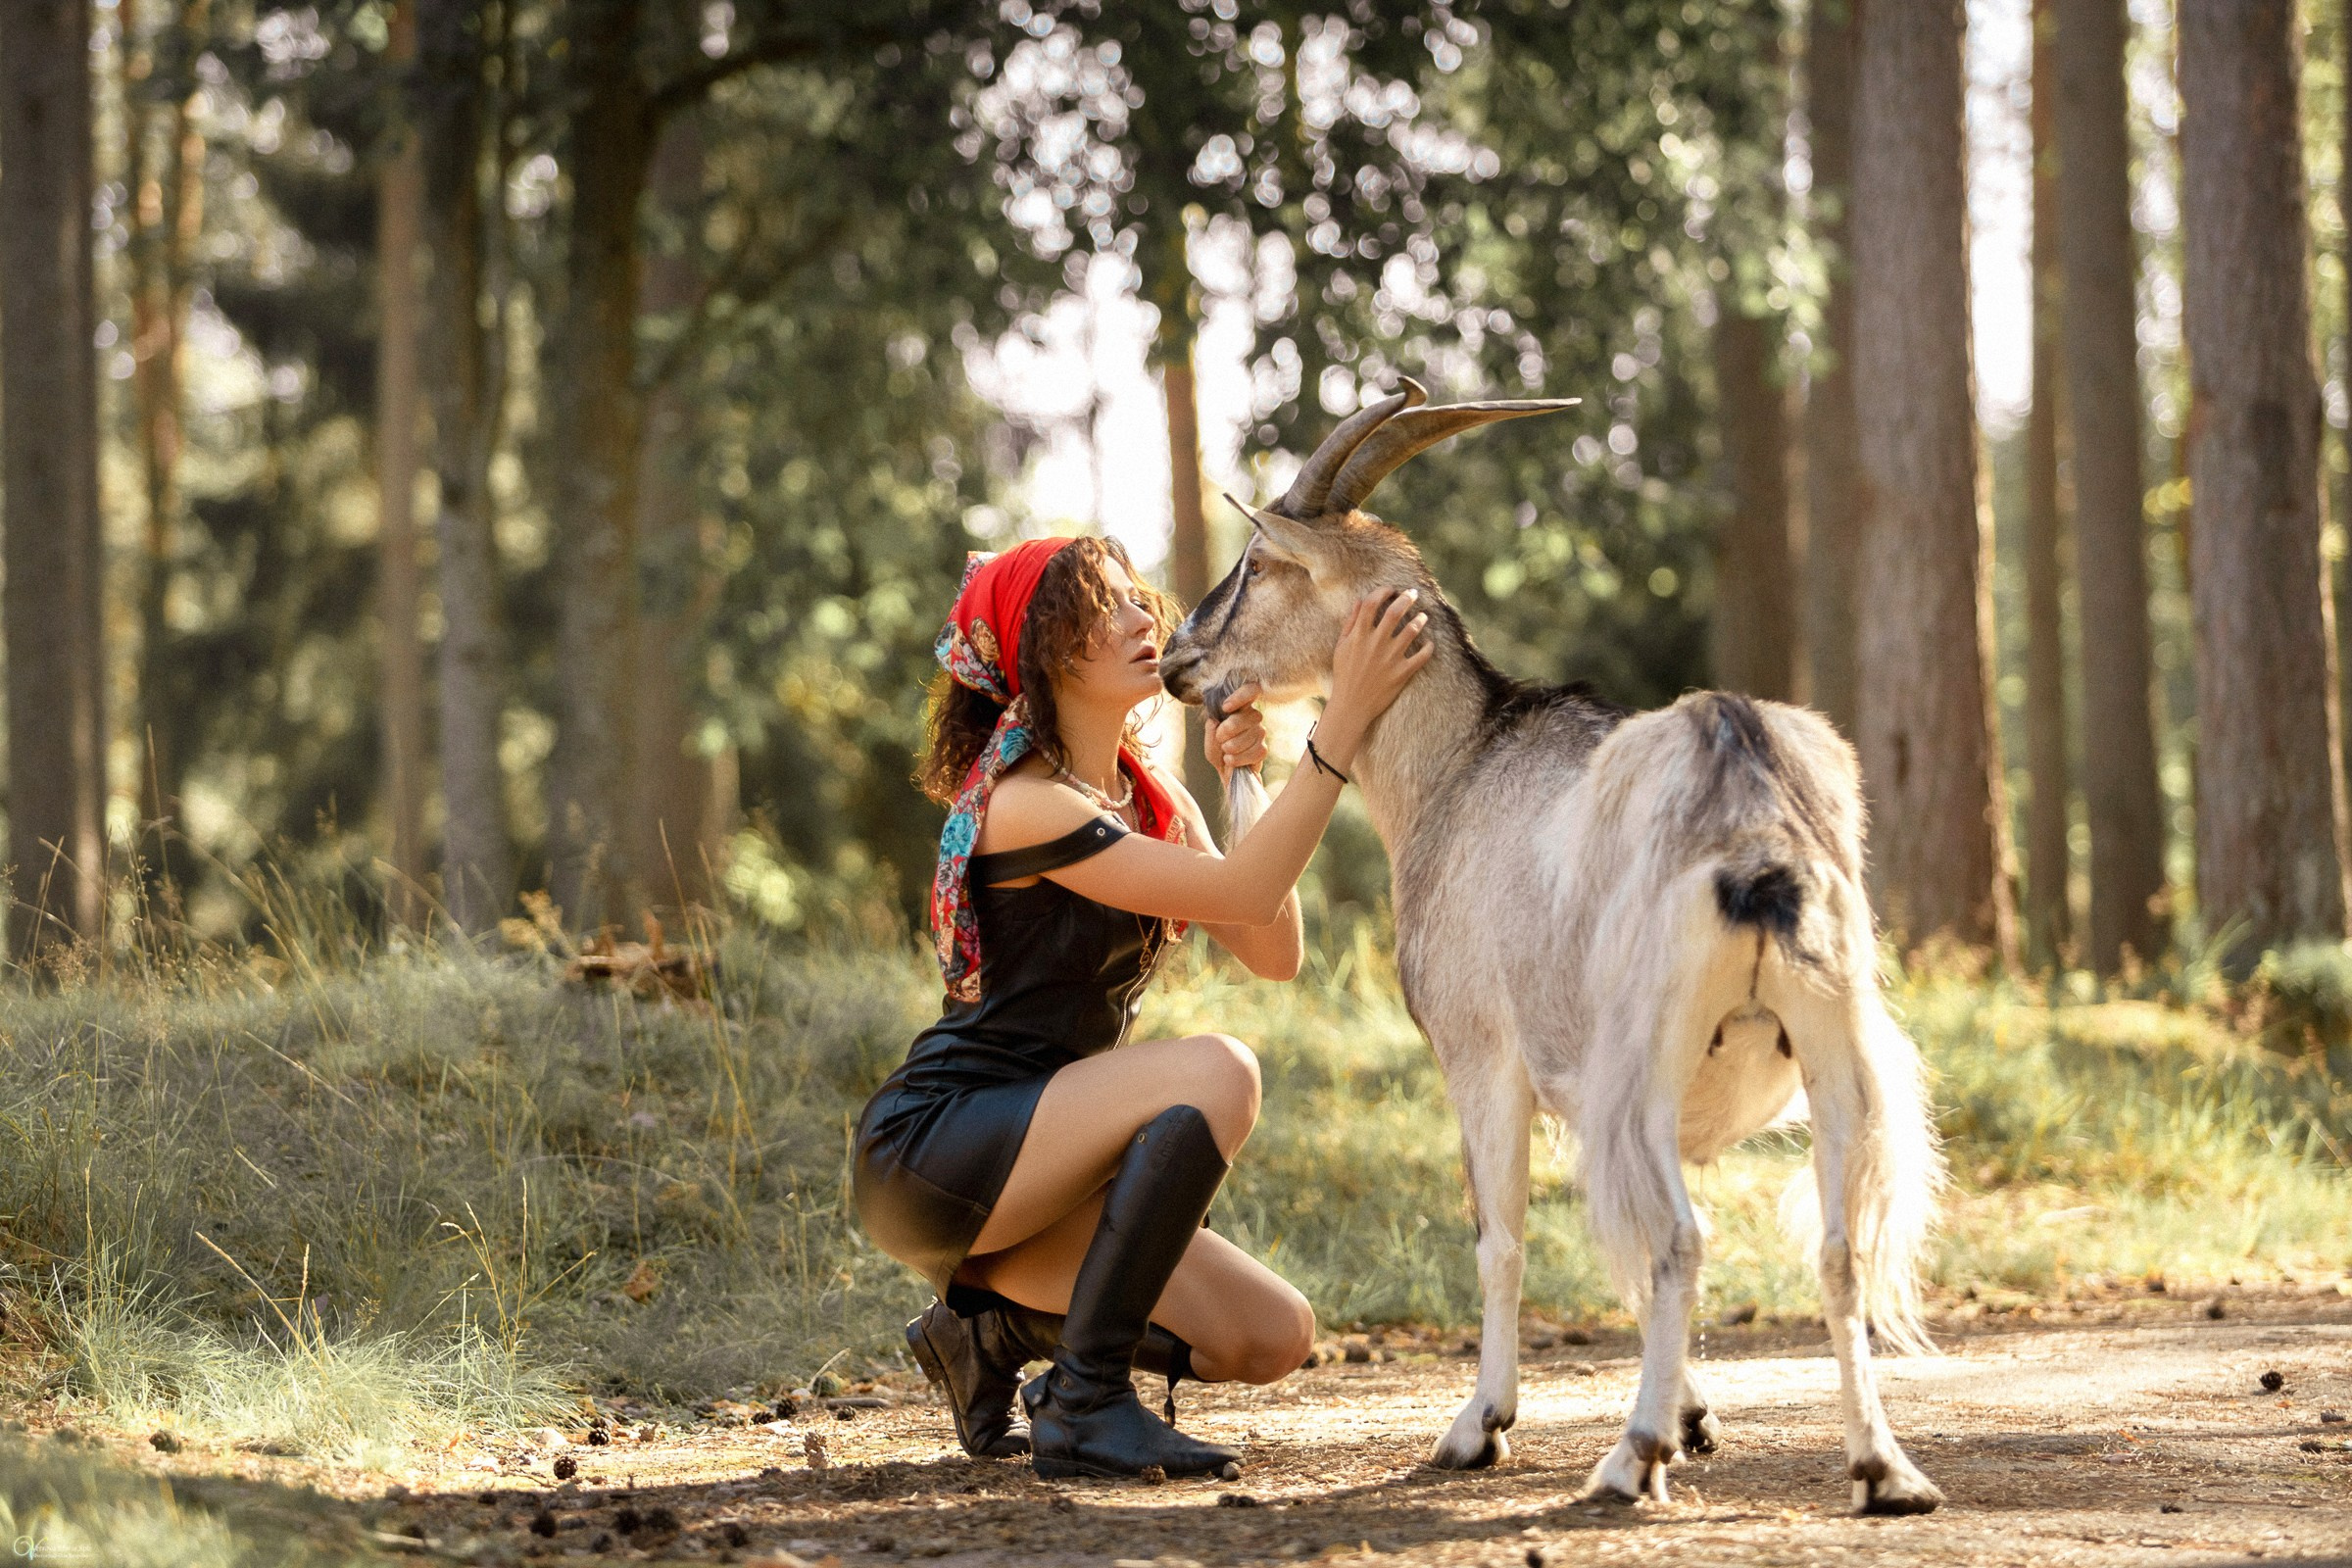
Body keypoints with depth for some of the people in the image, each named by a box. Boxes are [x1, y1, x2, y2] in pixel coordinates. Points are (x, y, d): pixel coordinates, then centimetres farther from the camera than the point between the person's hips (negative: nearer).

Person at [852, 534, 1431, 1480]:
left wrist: (1247, 789, -8)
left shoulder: (1154, 802, 11)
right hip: (931, 1153, -9)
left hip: (1022, 1168, 9)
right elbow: (1244, 895, -25)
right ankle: (1085, 1405, -21)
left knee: (1273, 1338, -2)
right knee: (1213, 1075, -29)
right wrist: (1343, 723, -28)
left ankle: (991, 1328, 14)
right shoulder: (1025, 806, -18)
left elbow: (1274, 954, 1)